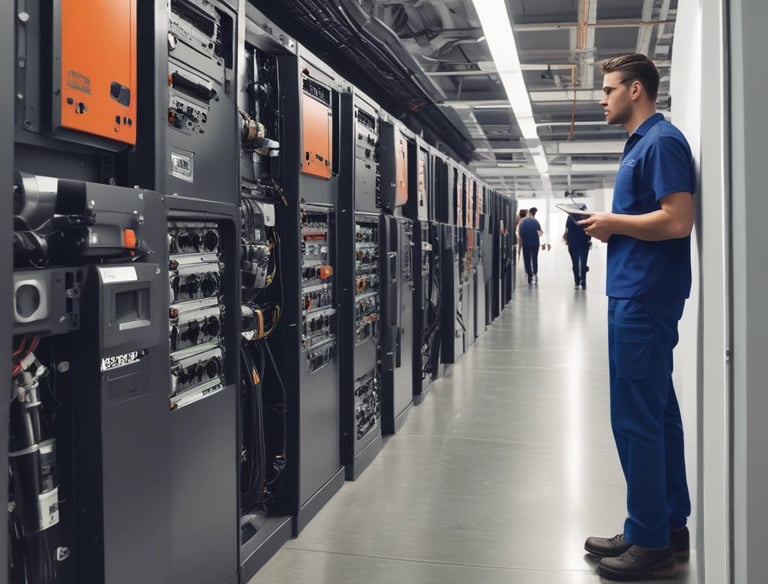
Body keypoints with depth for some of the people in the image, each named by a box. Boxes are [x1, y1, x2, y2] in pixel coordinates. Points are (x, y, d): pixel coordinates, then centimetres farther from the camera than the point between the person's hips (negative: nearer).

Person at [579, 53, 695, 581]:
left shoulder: (661, 141, -12)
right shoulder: (641, 145, 19)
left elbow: (678, 221, -22)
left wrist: (613, 222, -11)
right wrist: (608, 228, 6)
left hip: (643, 298, -10)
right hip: (636, 294, 10)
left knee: (637, 418, -5)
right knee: (656, 413, 13)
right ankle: (669, 528, 23)